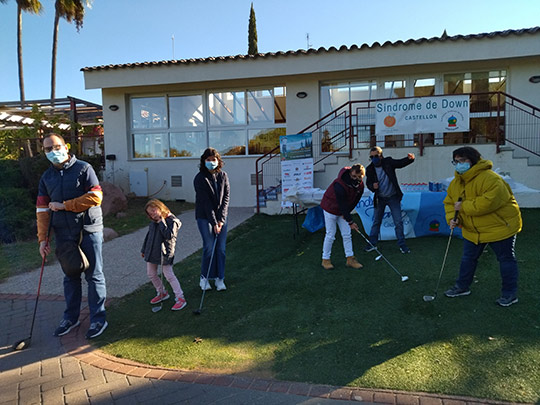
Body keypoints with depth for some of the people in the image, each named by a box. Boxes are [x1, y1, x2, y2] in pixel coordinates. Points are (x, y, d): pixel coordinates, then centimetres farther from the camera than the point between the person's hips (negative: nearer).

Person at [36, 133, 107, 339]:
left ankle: (98, 319, 13)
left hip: (89, 230, -5)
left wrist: (64, 205, -12)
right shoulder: (46, 177, 11)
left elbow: (96, 197, -15)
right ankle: (70, 317, 29)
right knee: (70, 276, 15)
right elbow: (42, 209, 8)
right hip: (64, 234, 5)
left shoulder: (83, 168, -5)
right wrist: (42, 239, 2)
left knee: (94, 275, 2)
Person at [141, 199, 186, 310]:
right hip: (151, 253, 8)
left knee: (169, 275, -6)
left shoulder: (171, 221, -14)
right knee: (151, 274, 16)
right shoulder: (153, 223, 9)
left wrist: (162, 222, -22)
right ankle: (162, 293, 35)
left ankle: (180, 298, 1)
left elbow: (169, 235, -26)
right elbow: (148, 236, 20)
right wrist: (144, 250, 24)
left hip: (164, 254, -8)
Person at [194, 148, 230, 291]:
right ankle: (204, 278, 11)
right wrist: (214, 222, -17)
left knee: (221, 248, 3)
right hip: (204, 217, -4)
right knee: (209, 247, -7)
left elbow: (226, 197, -2)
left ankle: (220, 278, 15)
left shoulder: (223, 176, 2)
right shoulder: (200, 178, -11)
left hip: (221, 216, 4)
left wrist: (221, 219, -10)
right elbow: (205, 202, -15)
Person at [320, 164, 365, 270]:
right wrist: (350, 221, -27)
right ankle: (325, 259, 9)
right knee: (330, 235, -3)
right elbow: (342, 204, -30)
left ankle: (350, 259, 13)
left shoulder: (360, 186, -10)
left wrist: (346, 213, -7)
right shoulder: (340, 185, -32)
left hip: (343, 211, 7)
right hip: (330, 209, -6)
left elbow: (355, 201, 3)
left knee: (347, 234, 5)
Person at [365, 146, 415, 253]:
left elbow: (401, 163, -15)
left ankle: (402, 244, 12)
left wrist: (410, 159, -36)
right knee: (376, 221, 10)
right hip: (379, 198, 1)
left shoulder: (388, 162, -8)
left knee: (398, 221, 0)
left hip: (393, 197, -1)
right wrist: (372, 186, -22)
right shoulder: (370, 169, -6)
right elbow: (368, 183, 1)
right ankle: (372, 243, 22)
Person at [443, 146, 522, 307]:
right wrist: (453, 218, -13)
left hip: (500, 226, -7)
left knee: (506, 259, 7)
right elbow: (449, 202, 5)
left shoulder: (490, 179, -27)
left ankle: (510, 294, 21)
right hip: (473, 230, 7)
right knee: (468, 258, 15)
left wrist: (464, 206, -31)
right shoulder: (456, 182, 1)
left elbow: (489, 202, -38)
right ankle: (462, 287, 31)